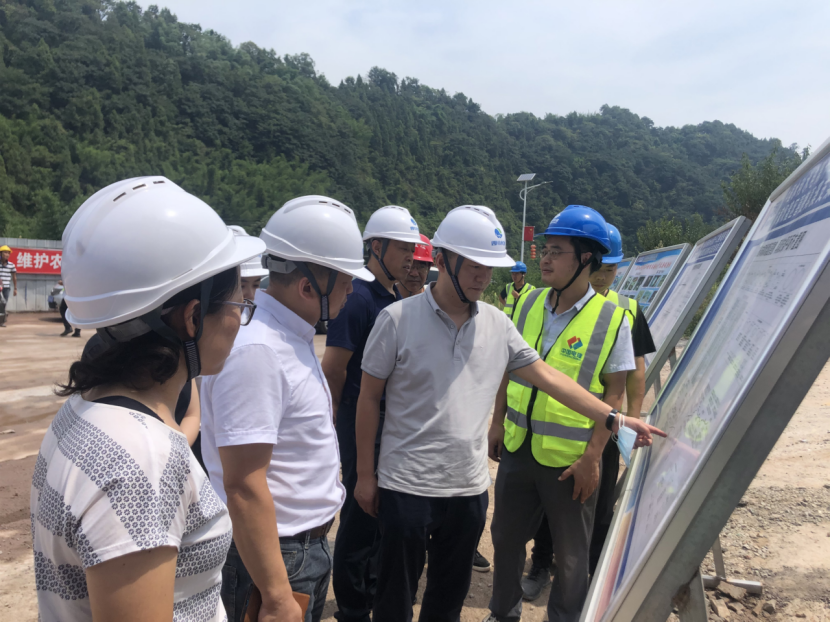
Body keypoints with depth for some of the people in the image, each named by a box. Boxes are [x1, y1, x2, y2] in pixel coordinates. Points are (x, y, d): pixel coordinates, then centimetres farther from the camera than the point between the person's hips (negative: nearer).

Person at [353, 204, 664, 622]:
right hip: (407, 488, -4)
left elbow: (548, 378, 5)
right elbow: (369, 398, -5)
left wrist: (613, 419, -2)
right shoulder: (398, 319, -11)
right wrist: (365, 474, -4)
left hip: (470, 489, 4)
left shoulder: (498, 325, 2)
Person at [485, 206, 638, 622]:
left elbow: (614, 395, -11)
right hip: (518, 447, 5)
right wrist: (498, 423, 8)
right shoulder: (529, 304, 1)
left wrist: (592, 457, -14)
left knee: (571, 555, 14)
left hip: (570, 458, -4)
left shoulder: (612, 319, -12)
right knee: (505, 536, 20)